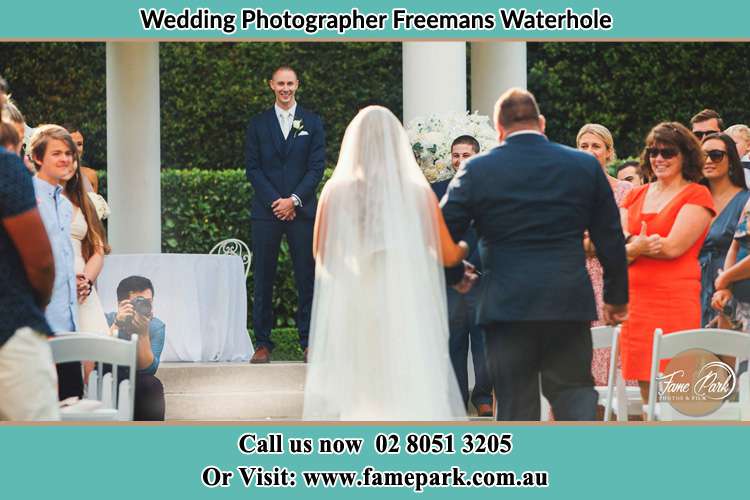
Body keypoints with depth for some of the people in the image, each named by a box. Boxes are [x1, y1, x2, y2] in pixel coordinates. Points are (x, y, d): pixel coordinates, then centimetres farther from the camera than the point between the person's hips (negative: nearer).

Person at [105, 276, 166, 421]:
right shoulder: (107, 321, -13)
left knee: (152, 385, -28)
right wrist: (116, 326, -35)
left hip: (139, 388, 2)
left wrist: (143, 334, -29)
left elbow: (148, 369, -17)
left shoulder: (156, 327, -8)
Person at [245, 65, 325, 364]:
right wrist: (275, 201, -8)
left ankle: (309, 341, 4)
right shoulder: (258, 124, 10)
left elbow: (317, 167, 3)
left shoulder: (312, 123, 9)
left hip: (301, 210, 0)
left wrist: (294, 200, -9)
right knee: (262, 279, -1)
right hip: (265, 211, 0)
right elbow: (253, 168, 4)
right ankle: (263, 343, 3)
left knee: (307, 277, -1)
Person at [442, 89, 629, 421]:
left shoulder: (478, 170, -1)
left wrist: (456, 274, 20)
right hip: (570, 305, 2)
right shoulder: (585, 166, 5)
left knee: (516, 406, 5)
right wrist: (617, 296, 19)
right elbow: (610, 239, 9)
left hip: (506, 304, -1)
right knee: (575, 393, 8)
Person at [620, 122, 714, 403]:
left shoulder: (697, 195, 0)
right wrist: (637, 245, -15)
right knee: (646, 391, 5)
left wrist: (630, 247, -2)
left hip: (675, 301, -5)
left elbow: (673, 247, -12)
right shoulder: (636, 196, 17)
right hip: (635, 301, 5)